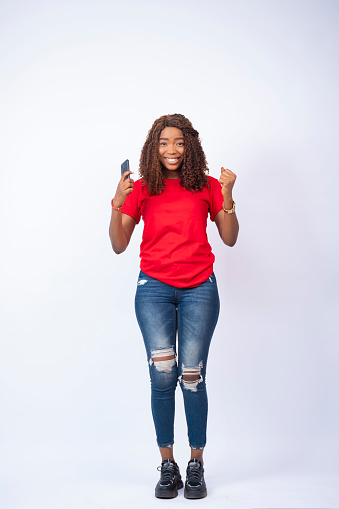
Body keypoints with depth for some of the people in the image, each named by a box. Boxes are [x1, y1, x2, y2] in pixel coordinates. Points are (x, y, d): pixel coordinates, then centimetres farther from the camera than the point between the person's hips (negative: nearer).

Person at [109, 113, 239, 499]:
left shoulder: (207, 186, 9)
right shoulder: (141, 189, 9)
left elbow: (230, 238, 9)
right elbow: (118, 245, 7)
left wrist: (227, 197, -5)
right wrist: (117, 204, -7)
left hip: (199, 287, 0)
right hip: (154, 287, 0)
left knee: (192, 375, -6)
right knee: (163, 371, -14)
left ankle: (196, 465, 10)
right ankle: (167, 465, 0)